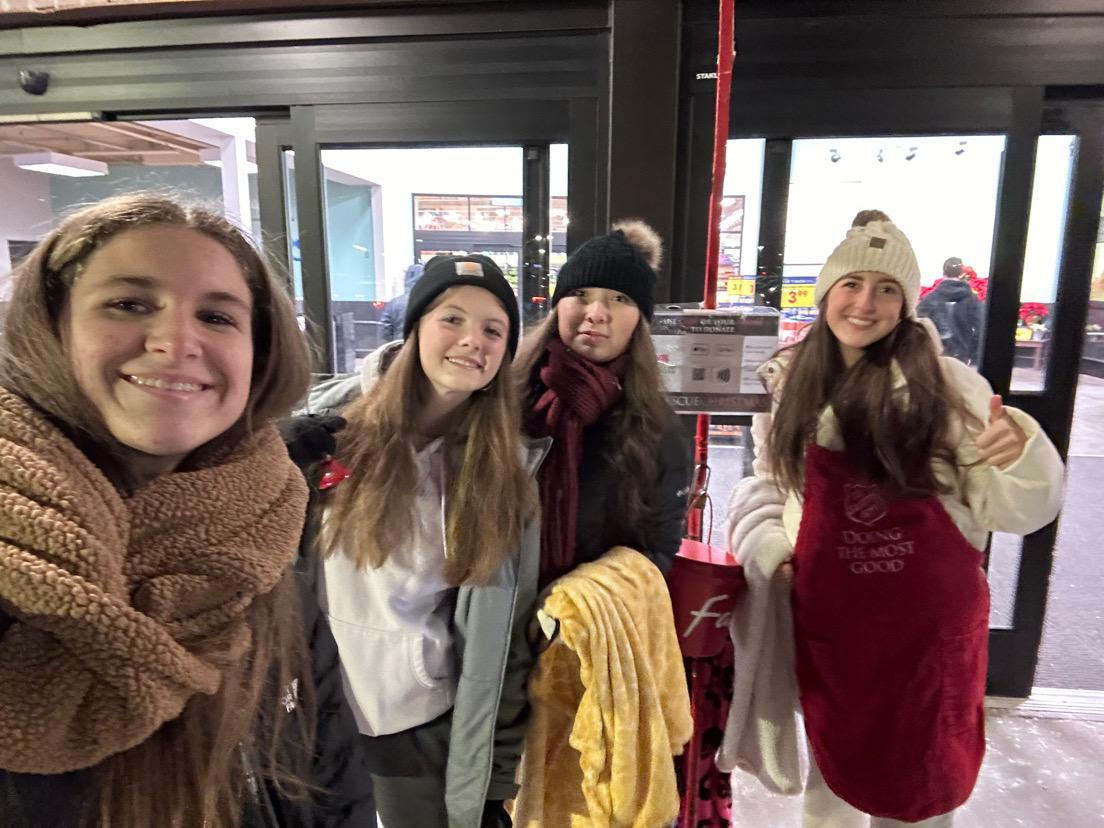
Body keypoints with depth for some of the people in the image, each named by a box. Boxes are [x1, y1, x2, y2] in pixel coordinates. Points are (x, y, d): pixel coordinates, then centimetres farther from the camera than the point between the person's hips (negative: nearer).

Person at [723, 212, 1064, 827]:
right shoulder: (787, 381, -3)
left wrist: (1018, 455, -31)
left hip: (929, 618, -2)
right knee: (833, 762, 24)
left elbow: (1014, 513, -11)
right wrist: (769, 548, -6)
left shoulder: (946, 384, -11)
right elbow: (765, 480, 9)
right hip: (826, 617, 2)